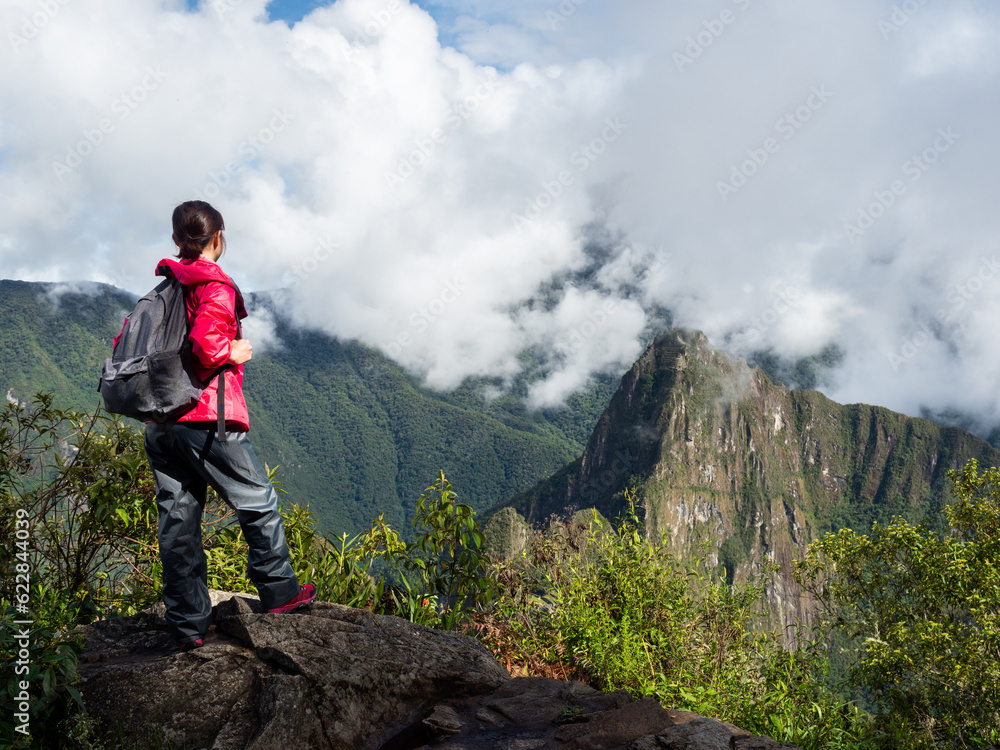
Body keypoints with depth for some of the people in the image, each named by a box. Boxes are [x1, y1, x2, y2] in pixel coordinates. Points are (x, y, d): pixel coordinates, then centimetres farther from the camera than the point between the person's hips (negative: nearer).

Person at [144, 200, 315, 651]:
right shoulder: (215, 287, -9)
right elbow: (204, 346, -24)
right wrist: (234, 354, -5)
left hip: (159, 423, 8)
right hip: (206, 418, -7)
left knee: (177, 519, 8)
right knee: (258, 501, 9)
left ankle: (188, 626, 13)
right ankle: (278, 592, 18)